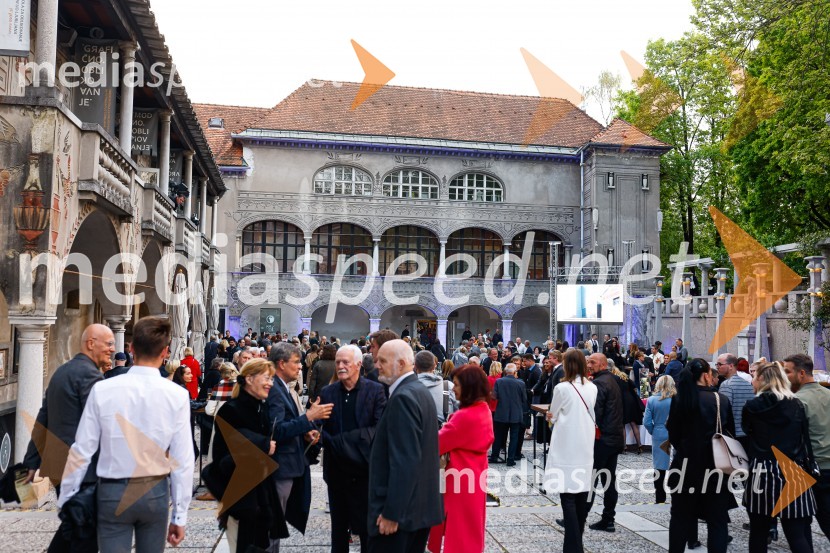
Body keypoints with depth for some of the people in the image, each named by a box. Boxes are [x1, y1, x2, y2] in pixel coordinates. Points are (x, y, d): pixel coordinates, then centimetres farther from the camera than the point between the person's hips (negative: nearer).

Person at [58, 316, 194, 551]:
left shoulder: (102, 390, -10)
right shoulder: (177, 395, -10)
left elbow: (82, 451, -6)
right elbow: (182, 459, -9)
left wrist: (65, 500, 9)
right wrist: (180, 514, 1)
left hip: (113, 492, -1)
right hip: (155, 492, 1)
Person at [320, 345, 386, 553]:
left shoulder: (375, 390, -5)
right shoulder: (327, 392, 5)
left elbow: (380, 428, -14)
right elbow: (320, 427, 2)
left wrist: (340, 440, -19)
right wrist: (329, 442, -20)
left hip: (365, 468, -3)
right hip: (336, 468, 3)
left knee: (367, 525, 7)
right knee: (338, 524, 16)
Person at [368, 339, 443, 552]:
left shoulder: (403, 397, -19)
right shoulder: (419, 391, 12)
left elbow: (405, 461, -24)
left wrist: (391, 512, -21)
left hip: (401, 508, -10)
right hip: (420, 505, 10)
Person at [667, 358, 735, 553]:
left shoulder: (679, 399, -8)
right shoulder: (722, 400, -7)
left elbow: (673, 436, -3)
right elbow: (731, 433, 2)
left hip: (687, 464, 0)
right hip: (716, 465, 0)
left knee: (681, 517, 13)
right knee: (717, 519, 11)